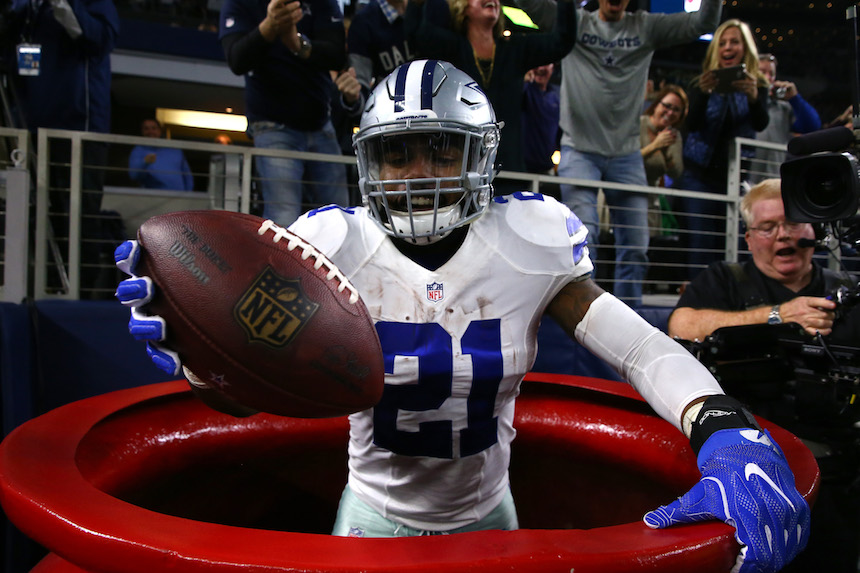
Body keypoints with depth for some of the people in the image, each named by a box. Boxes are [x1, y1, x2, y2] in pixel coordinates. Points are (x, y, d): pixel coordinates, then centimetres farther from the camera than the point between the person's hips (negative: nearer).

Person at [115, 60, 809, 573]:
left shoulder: (524, 247, -18)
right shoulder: (338, 250, -19)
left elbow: (642, 347, -22)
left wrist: (729, 437, -39)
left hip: (486, 513, 1)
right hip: (376, 514, -1)